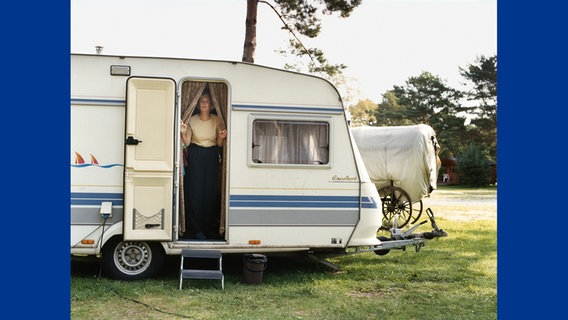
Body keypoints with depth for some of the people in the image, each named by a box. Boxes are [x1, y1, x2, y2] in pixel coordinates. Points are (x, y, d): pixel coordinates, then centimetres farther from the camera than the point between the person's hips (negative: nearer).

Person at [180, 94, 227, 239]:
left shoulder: (216, 120, 4)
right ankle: (196, 229, 3)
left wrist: (221, 138, -13)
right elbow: (187, 143, 0)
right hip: (195, 157, -1)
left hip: (211, 157, 1)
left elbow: (219, 144, 8)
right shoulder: (192, 120, 1)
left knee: (211, 191, 0)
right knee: (195, 191, -4)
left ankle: (210, 228, 11)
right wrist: (184, 133, -19)